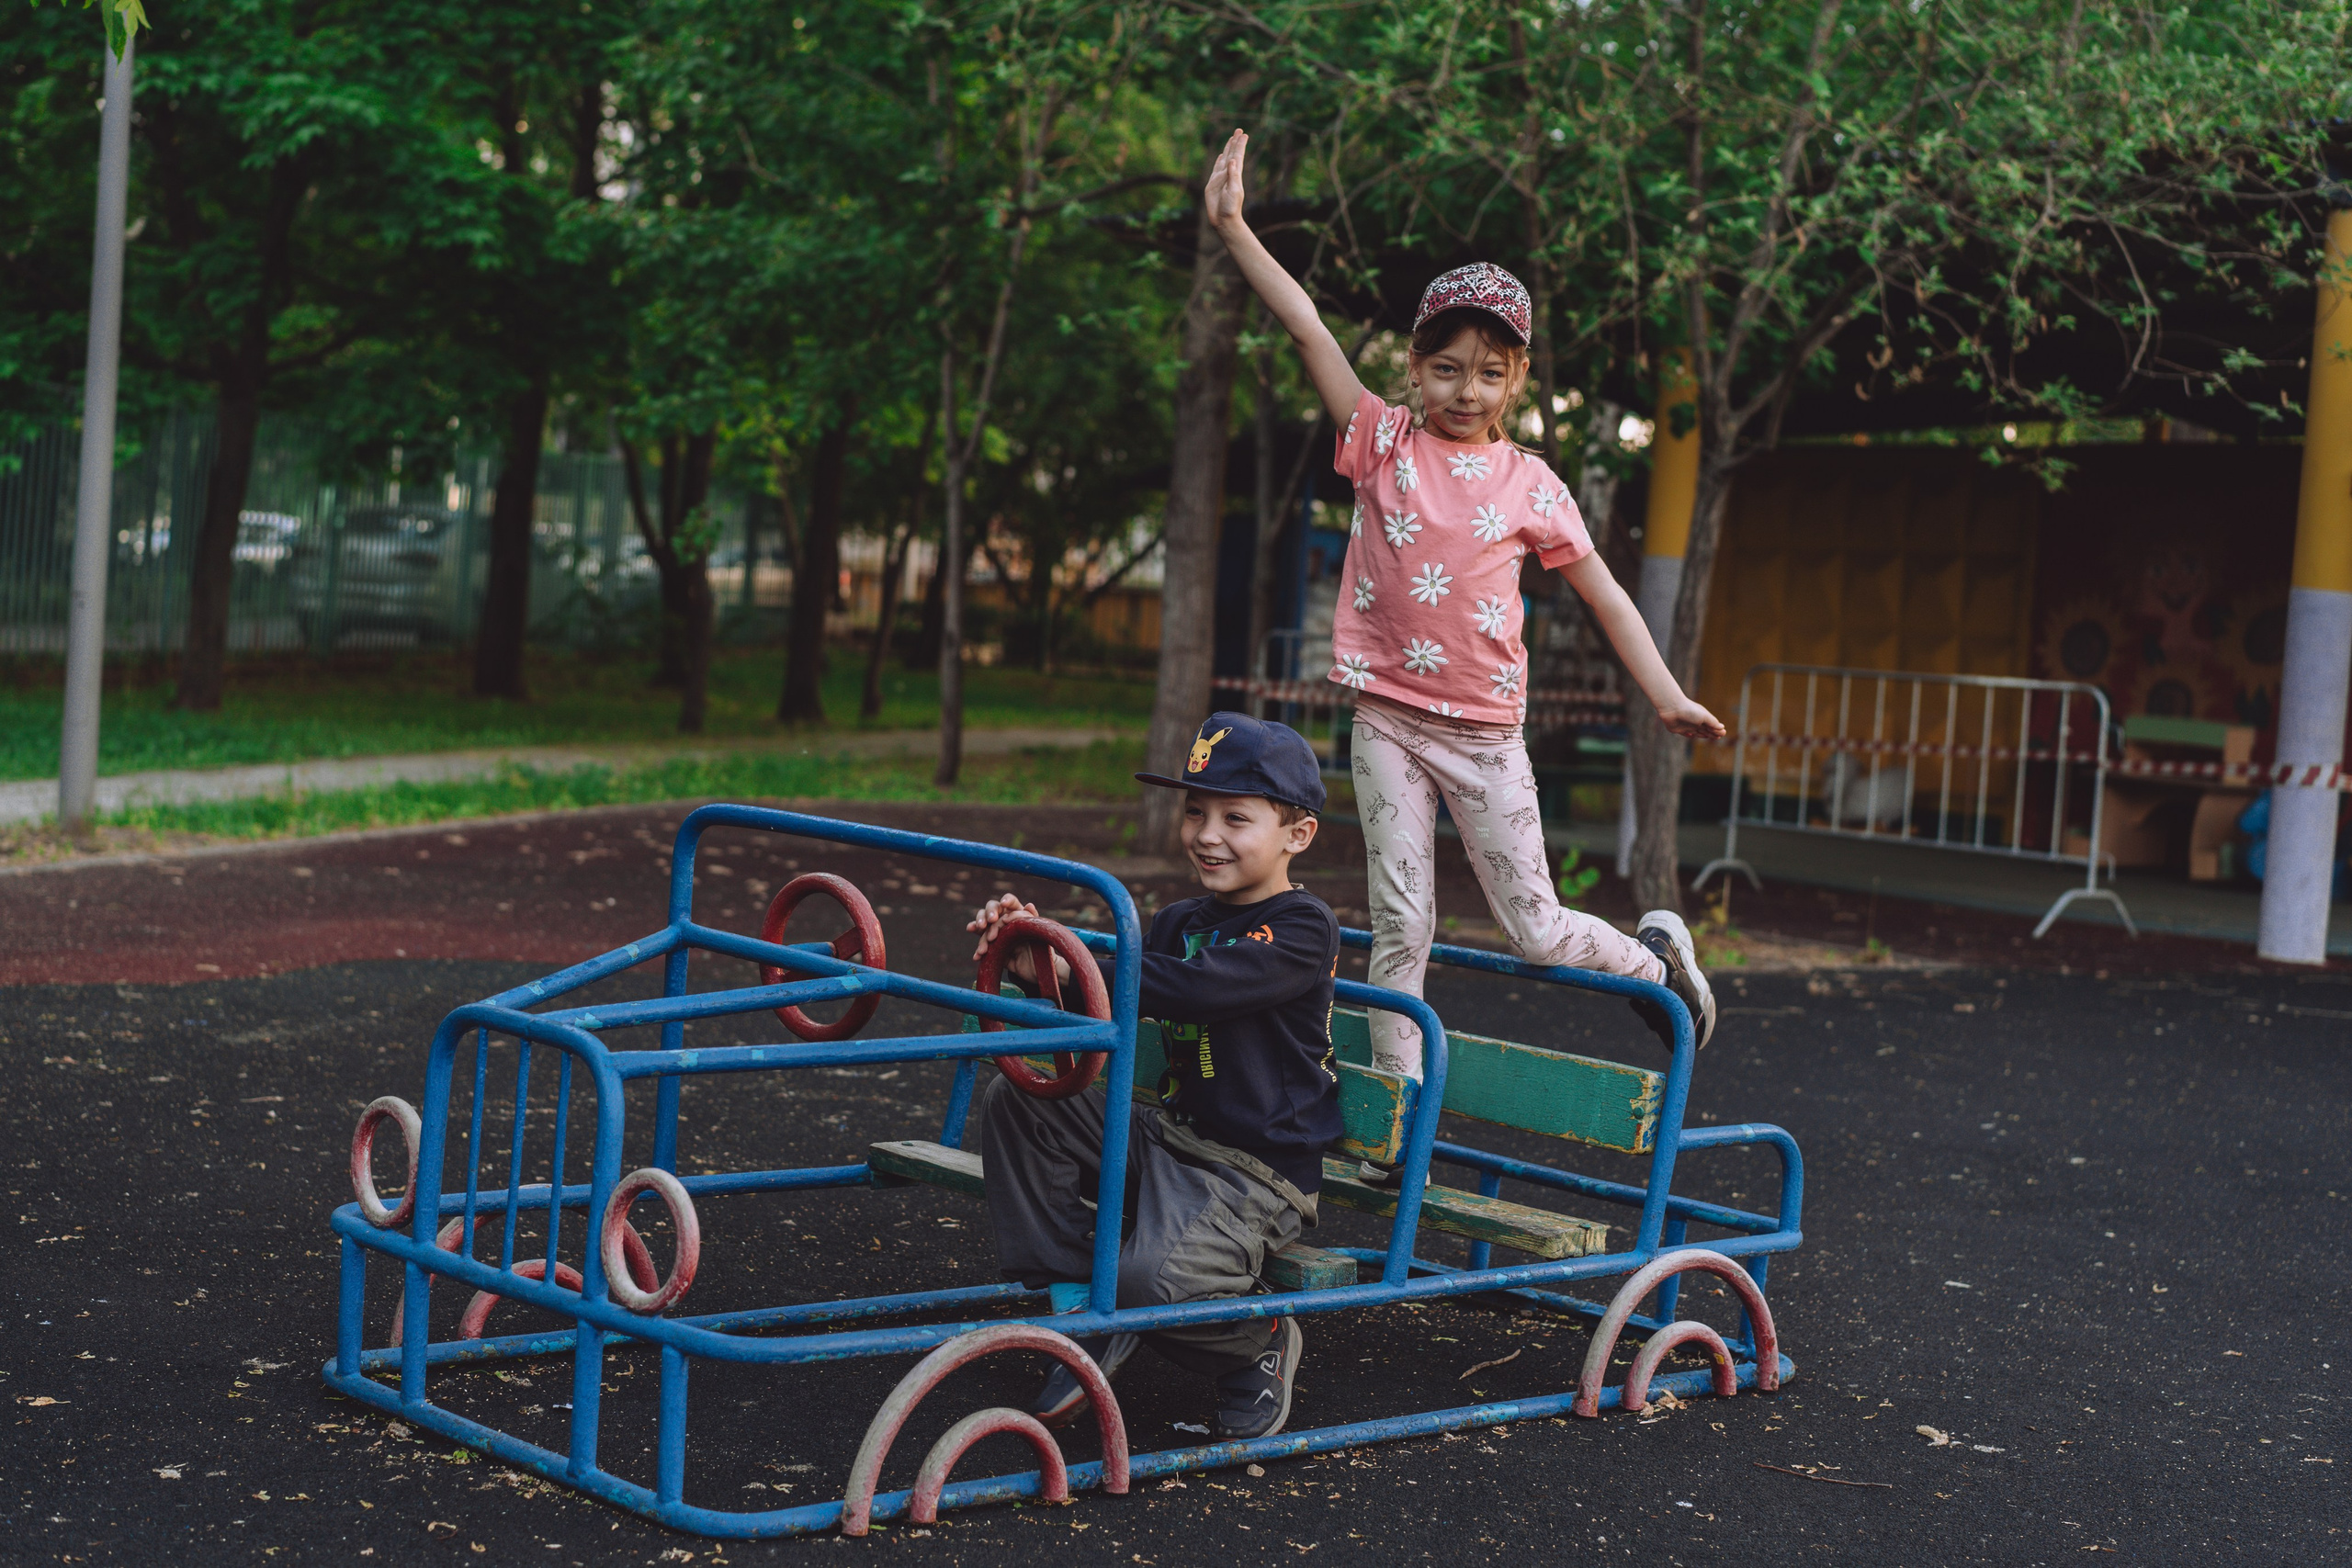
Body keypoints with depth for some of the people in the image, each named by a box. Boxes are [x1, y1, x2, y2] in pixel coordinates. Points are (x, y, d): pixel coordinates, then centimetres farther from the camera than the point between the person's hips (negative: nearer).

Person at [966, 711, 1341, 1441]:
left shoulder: (1303, 928, -12)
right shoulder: (1179, 922, 13)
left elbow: (1194, 989, -28)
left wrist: (1072, 964, -30)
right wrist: (1031, 951, -13)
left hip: (1256, 1176, -8)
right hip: (1165, 1137, 8)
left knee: (1154, 1279, -33)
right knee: (1017, 1099, -6)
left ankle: (1258, 1345, 4)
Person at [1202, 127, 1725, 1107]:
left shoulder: (1530, 485, 0)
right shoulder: (1384, 442, -1)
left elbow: (1603, 592, 7)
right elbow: (1309, 332, -8)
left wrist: (1667, 695, 1)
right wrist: (1235, 231, -14)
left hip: (1485, 730, 0)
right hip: (1388, 720, 0)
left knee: (1535, 932, 4)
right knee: (1401, 922, -1)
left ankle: (1655, 957, 34)